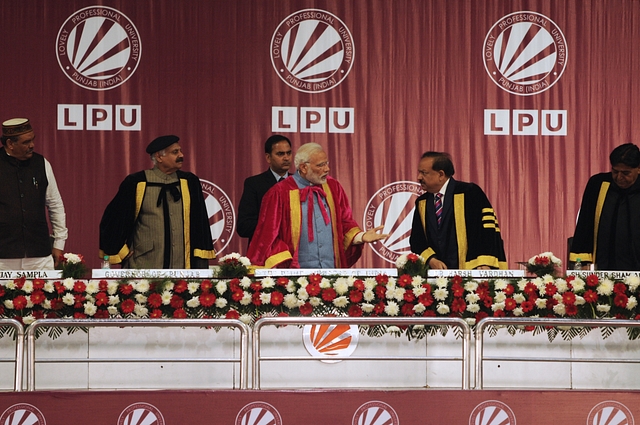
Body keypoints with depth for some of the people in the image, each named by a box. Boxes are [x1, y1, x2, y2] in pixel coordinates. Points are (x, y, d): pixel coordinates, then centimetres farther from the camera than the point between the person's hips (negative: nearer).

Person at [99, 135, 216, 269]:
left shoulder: (189, 182, 6)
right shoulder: (136, 183, -1)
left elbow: (200, 222, 8)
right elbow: (114, 219, 6)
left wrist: (200, 263, 1)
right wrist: (121, 251, 6)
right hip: (144, 265, -2)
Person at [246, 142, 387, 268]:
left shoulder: (333, 187, 9)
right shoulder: (279, 193, -4)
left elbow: (345, 223, 13)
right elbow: (268, 236, -4)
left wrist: (361, 237, -6)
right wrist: (284, 265, -15)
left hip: (332, 270, 4)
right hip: (296, 273, -4)